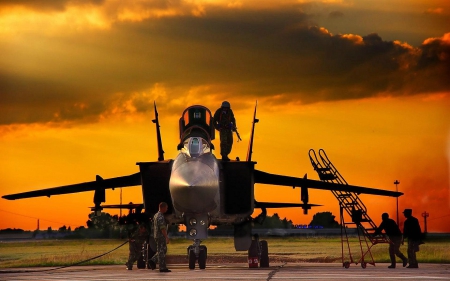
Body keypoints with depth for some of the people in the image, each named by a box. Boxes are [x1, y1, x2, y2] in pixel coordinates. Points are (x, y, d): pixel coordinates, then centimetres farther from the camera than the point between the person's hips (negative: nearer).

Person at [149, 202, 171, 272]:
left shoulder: (156, 215, 13)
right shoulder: (160, 217, -18)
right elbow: (163, 228, -23)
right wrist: (166, 238, -22)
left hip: (157, 236, 10)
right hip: (161, 236, -10)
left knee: (163, 250, 17)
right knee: (161, 251, -4)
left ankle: (153, 261, 9)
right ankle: (162, 268, -1)